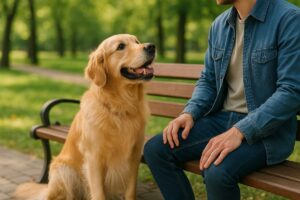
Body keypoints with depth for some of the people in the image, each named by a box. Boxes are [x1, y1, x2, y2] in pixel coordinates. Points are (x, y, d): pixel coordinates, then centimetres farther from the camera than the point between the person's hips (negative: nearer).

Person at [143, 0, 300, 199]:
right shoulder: (219, 25, 8)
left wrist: (239, 132, -28)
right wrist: (190, 113, -6)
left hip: (268, 128, -6)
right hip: (222, 118, 6)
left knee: (218, 172, -32)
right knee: (156, 149, -10)